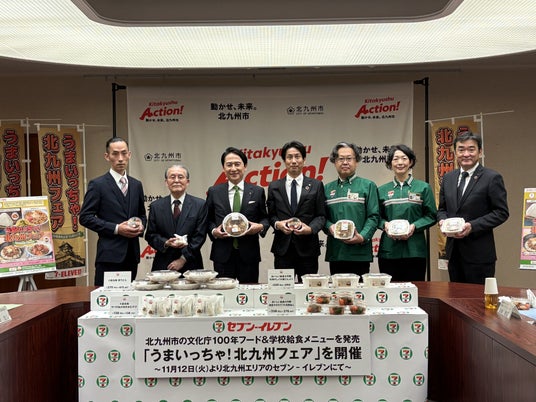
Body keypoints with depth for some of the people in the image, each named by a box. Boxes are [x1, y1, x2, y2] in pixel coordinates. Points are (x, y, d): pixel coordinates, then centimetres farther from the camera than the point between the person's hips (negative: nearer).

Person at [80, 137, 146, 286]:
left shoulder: (136, 185, 14)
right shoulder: (97, 185, -3)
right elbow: (85, 217, -7)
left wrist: (141, 225, 0)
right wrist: (116, 229, -14)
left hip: (132, 254, 5)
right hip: (109, 254, -5)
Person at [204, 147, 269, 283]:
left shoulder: (257, 192, 6)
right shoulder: (214, 192, 7)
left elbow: (265, 218, 11)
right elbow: (208, 219, 12)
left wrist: (261, 227, -10)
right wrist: (213, 231, -7)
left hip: (249, 255, 0)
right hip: (222, 255, 0)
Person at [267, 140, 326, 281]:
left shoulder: (316, 185, 6)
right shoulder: (274, 186, 10)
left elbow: (321, 215, 4)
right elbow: (271, 214, 10)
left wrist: (310, 228, -14)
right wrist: (277, 224, -11)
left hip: (307, 248, -1)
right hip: (282, 248, 1)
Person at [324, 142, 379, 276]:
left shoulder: (368, 186, 5)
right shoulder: (328, 188, 15)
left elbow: (373, 216, -2)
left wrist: (362, 237, -15)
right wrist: (329, 226, -9)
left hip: (360, 253, -3)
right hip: (335, 253, 3)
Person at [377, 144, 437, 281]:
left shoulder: (423, 188, 5)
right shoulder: (382, 190, 10)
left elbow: (432, 216, 4)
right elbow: (377, 217, 13)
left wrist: (414, 226, -11)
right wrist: (385, 224, -8)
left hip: (415, 250, -1)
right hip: (388, 251, 1)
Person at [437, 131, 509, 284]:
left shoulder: (492, 178, -6)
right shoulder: (448, 178, 12)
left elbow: (501, 213, -8)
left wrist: (472, 226, -19)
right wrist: (442, 220, -4)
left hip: (479, 254, -5)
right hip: (453, 252, 5)